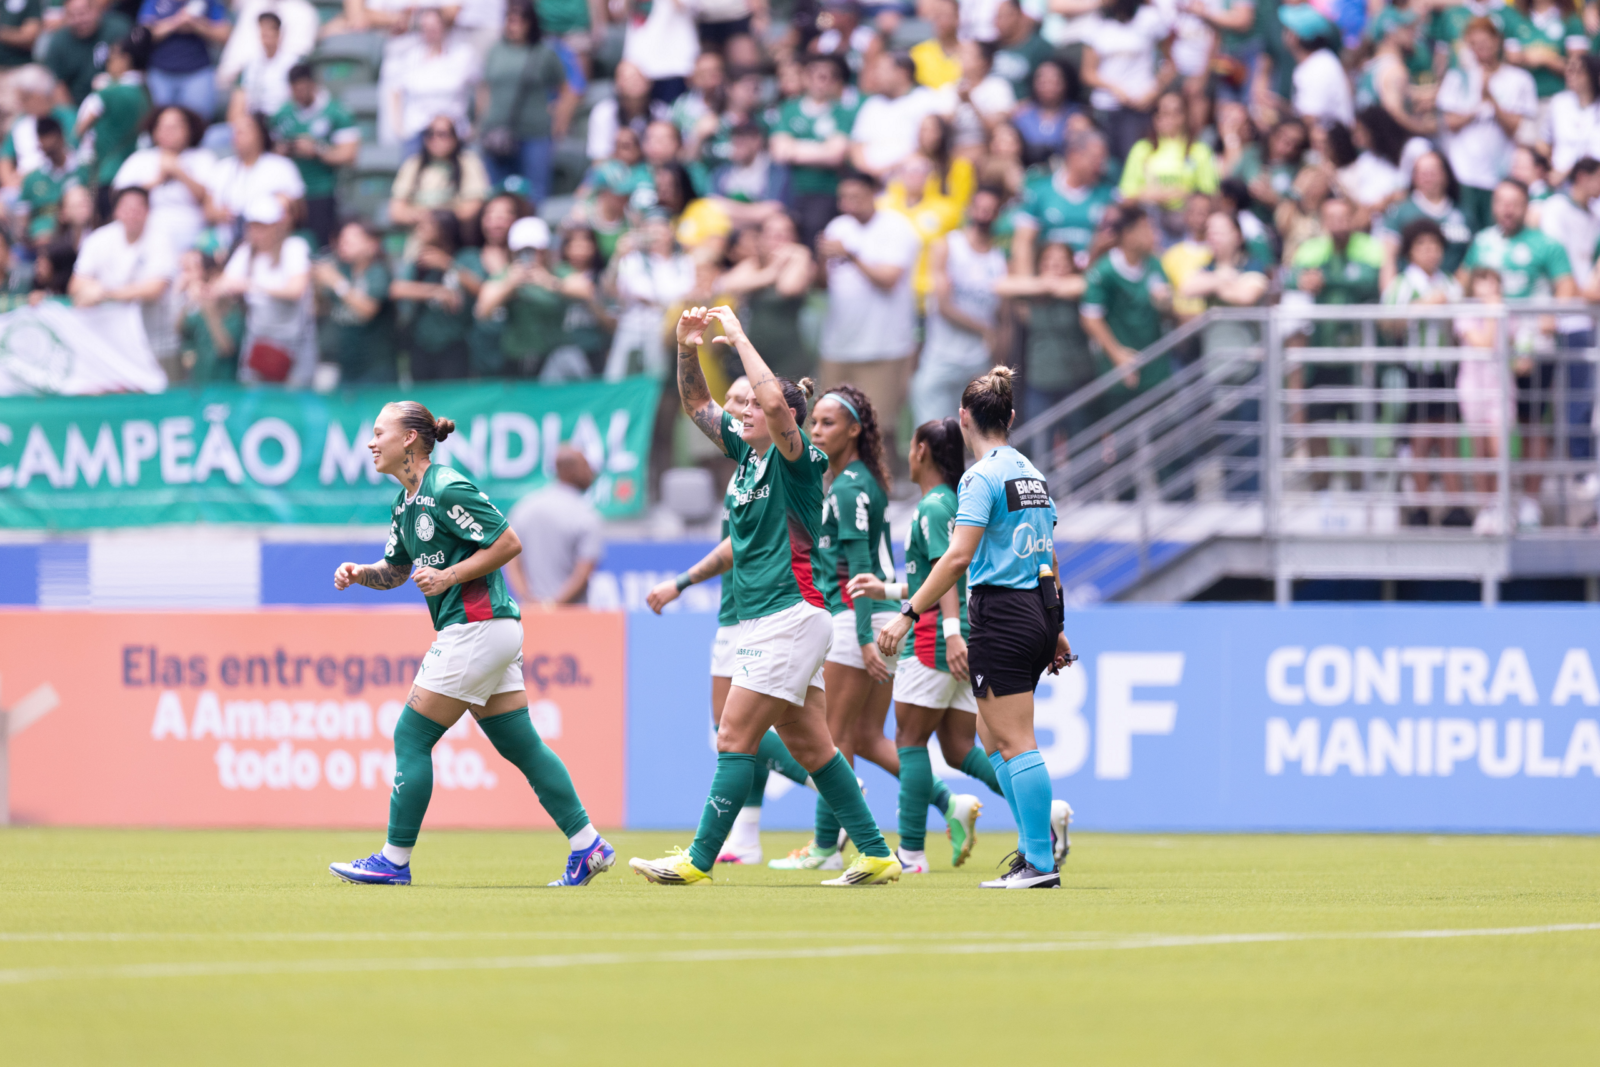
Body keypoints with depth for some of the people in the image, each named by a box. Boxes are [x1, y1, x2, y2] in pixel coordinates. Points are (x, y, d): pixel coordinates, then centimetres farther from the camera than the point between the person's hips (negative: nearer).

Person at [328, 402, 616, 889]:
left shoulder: (447, 490, -15)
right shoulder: (407, 503, 15)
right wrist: (360, 574, 5)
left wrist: (450, 576, -17)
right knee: (520, 744, 9)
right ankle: (588, 845, 9)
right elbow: (395, 571, 25)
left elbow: (509, 542, -16)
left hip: (476, 626, -10)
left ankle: (394, 861, 0)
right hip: (491, 630, 10)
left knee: (412, 737, -5)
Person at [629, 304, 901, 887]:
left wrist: (739, 337, -21)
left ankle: (699, 861, -11)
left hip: (791, 616, -9)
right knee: (807, 745, 9)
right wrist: (687, 349, 3)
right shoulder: (746, 451, 12)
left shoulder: (797, 458, -10)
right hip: (762, 620, 9)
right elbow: (697, 405, 20)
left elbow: (776, 402, -30)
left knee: (735, 736, -11)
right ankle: (876, 855, 12)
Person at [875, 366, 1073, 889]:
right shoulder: (1031, 473, 13)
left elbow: (958, 556, -21)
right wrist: (1054, 628, 26)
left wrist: (908, 614, -21)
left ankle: (1041, 864, -6)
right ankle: (1040, 827, 12)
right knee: (992, 733, 19)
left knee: (1015, 743, -5)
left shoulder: (982, 477, -12)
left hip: (1002, 615, -8)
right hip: (1040, 611, 8)